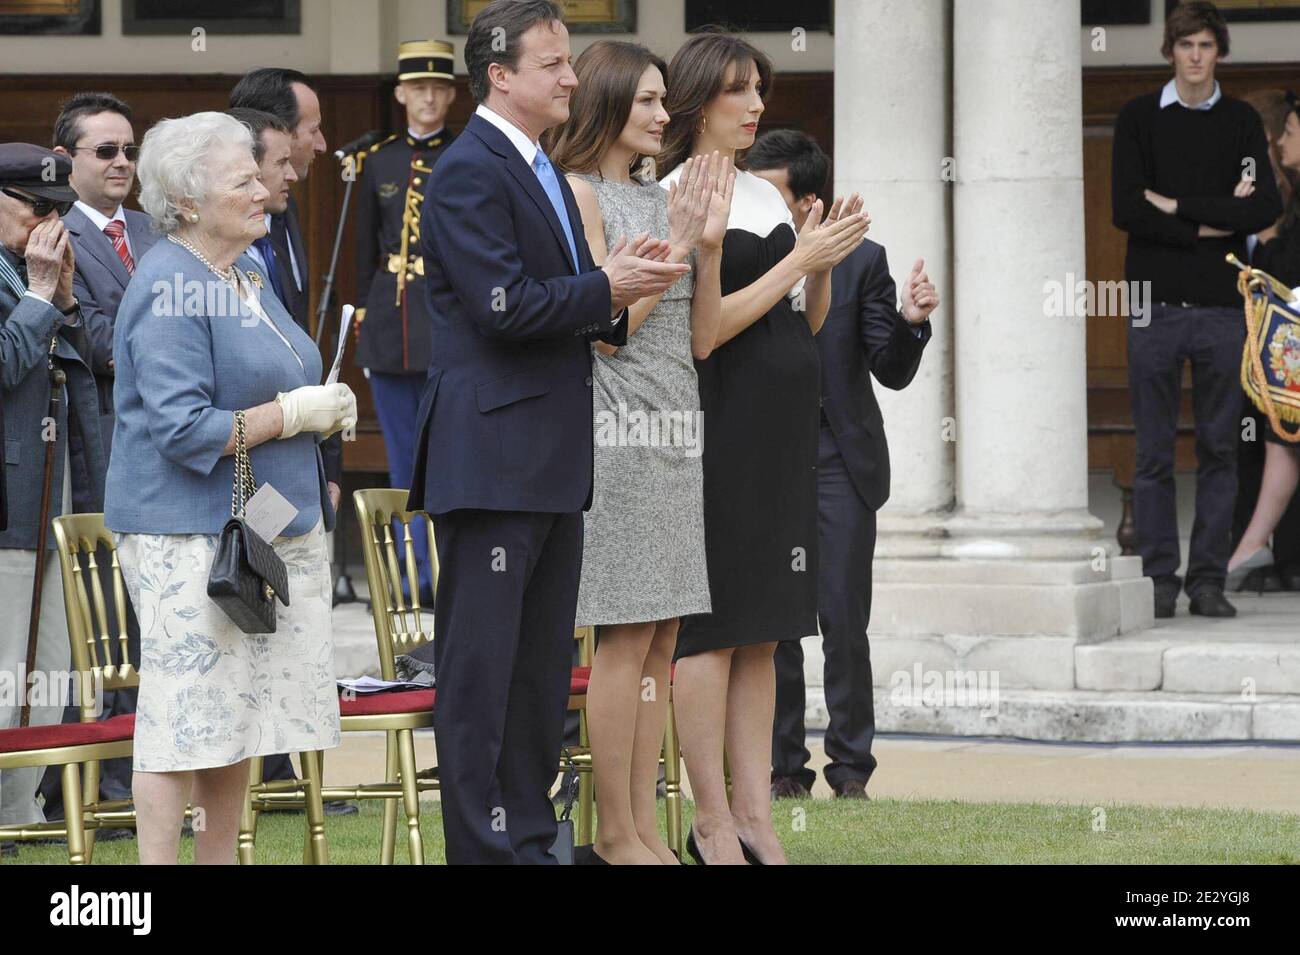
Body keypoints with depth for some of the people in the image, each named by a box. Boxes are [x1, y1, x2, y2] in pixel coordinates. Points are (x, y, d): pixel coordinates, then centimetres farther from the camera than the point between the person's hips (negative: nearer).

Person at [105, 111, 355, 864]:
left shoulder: (247, 274, 14)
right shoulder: (171, 291, -16)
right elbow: (183, 428, -22)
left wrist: (324, 408, 8)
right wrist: (297, 414, -17)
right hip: (190, 532, -9)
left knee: (239, 710, 11)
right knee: (186, 713, -9)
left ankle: (221, 857, 18)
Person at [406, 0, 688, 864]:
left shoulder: (545, 175, 19)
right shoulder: (469, 171, -12)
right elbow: (504, 307, -20)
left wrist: (618, 286, 2)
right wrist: (607, 288, -11)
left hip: (552, 459, 10)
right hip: (493, 455, -10)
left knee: (544, 663, 12)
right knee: (481, 663, -5)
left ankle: (531, 836, 18)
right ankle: (483, 844, -3)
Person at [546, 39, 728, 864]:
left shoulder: (664, 200, 15)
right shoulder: (580, 193, -6)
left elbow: (701, 339, 11)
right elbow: (606, 327, -12)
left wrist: (710, 245, 0)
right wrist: (669, 249, -11)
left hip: (677, 434, 7)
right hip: (618, 427, -7)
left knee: (662, 639, 6)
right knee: (627, 637, -7)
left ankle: (646, 821, 10)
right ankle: (617, 833, -1)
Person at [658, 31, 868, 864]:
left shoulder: (766, 195, 15)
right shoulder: (672, 199, -7)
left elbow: (807, 323, 18)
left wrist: (822, 263, -1)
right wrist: (800, 258, -14)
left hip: (782, 425, 8)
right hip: (718, 423, -8)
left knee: (761, 632, 8)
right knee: (711, 625, -5)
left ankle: (755, 815, 10)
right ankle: (714, 823, 0)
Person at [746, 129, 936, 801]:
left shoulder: (860, 262, -1)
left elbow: (892, 371, -2)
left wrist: (909, 323, -19)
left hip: (838, 463, -1)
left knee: (844, 623, -3)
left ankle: (850, 767, 7)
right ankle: (784, 766, 12)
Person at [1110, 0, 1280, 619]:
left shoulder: (1240, 122, 9)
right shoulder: (1139, 120, 5)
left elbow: (1266, 209, -5)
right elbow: (1126, 209, -7)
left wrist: (1176, 207, -8)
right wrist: (1213, 223, -9)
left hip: (1222, 308, 1)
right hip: (1156, 305, -1)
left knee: (1219, 451, 3)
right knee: (1154, 454, 1)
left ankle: (1209, 578, 8)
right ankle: (1159, 578, 6)